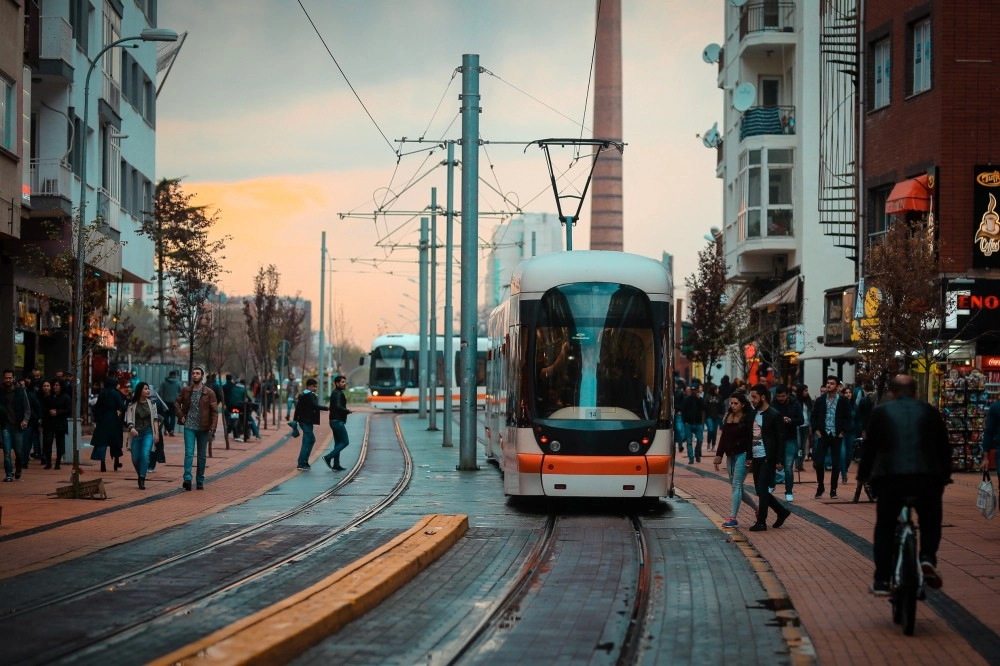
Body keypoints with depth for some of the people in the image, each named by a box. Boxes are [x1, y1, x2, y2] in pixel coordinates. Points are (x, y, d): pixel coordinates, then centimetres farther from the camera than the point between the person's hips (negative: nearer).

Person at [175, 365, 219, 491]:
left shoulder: (209, 393, -4)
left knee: (202, 456, 8)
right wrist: (180, 416, 2)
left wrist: (212, 429, -13)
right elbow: (177, 403, 18)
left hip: (203, 428, 0)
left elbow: (214, 412, -6)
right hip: (189, 427, 0)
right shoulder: (186, 390, 3)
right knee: (188, 453, -12)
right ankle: (187, 479, -19)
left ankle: (200, 481, 17)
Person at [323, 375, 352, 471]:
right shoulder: (338, 394, -14)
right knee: (345, 442, -7)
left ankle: (336, 465, 11)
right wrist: (348, 411, -17)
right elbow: (338, 406, -27)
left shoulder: (335, 393, 18)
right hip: (338, 421, -10)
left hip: (335, 421, 10)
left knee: (338, 443, 12)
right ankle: (328, 457, -11)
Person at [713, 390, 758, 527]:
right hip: (730, 456, 8)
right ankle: (757, 509, 28)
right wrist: (719, 455, 10)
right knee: (738, 488, 11)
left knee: (736, 485, -10)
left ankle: (733, 518, -8)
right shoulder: (727, 417, 11)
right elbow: (723, 437, 15)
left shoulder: (747, 419, -9)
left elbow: (751, 439, -12)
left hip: (742, 455, -8)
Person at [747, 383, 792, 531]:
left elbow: (781, 439, -12)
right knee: (760, 490, 10)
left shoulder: (774, 415, -11)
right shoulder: (754, 414, 11)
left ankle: (761, 522, 2)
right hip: (756, 458, 8)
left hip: (768, 459, -8)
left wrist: (779, 461, -16)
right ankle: (782, 512, 26)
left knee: (762, 490, -6)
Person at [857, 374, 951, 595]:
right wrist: (945, 475, 29)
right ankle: (928, 557, -4)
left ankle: (881, 581, 11)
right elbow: (944, 448, 18)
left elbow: (870, 447, 11)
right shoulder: (930, 412, 15)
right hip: (927, 477, 1)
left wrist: (863, 475, 24)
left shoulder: (880, 412, 10)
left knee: (884, 528, 14)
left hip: (889, 477, -1)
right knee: (930, 523, 22)